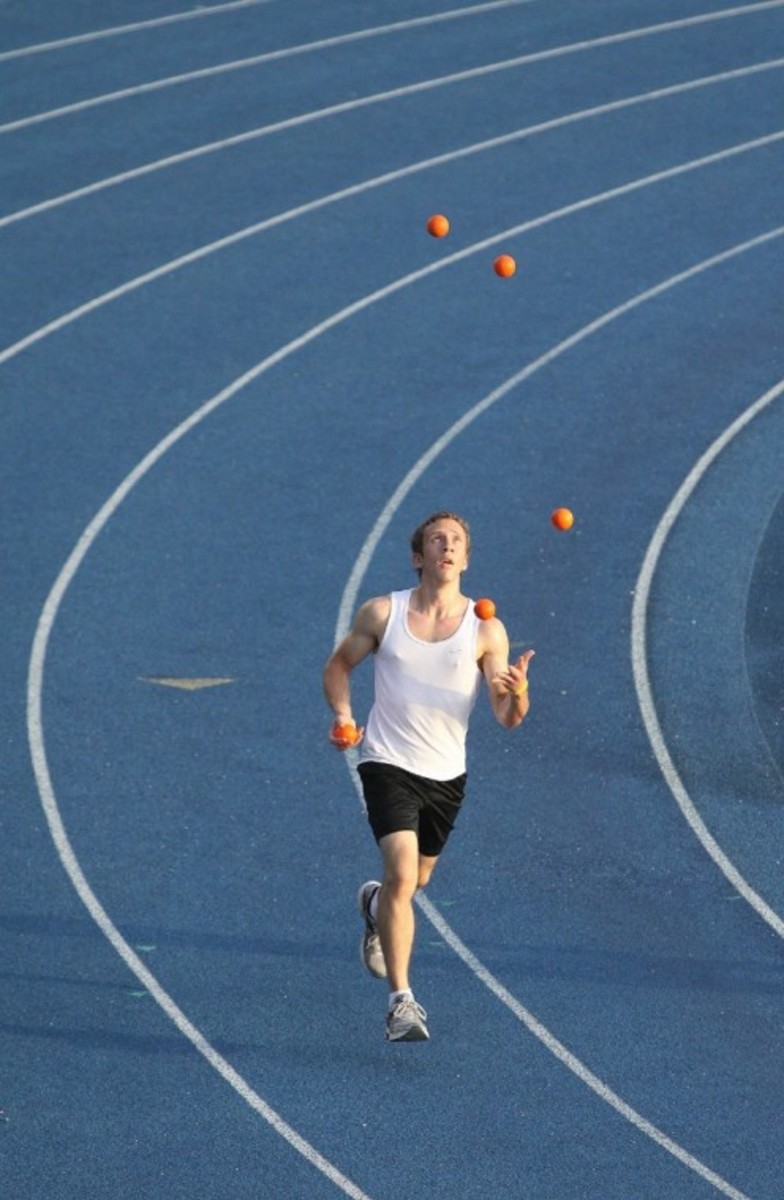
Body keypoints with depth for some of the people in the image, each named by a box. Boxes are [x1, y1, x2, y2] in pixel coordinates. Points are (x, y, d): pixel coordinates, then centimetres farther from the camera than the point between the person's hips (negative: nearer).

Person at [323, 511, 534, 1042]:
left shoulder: (486, 630, -5)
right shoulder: (382, 614, -4)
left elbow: (508, 718, -8)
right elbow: (340, 664, 12)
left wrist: (517, 693, -32)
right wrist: (343, 717, -5)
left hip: (446, 775, 3)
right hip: (389, 764, -3)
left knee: (416, 880, 19)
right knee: (403, 874, -20)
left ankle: (375, 906, 56)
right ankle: (401, 1000, -17)